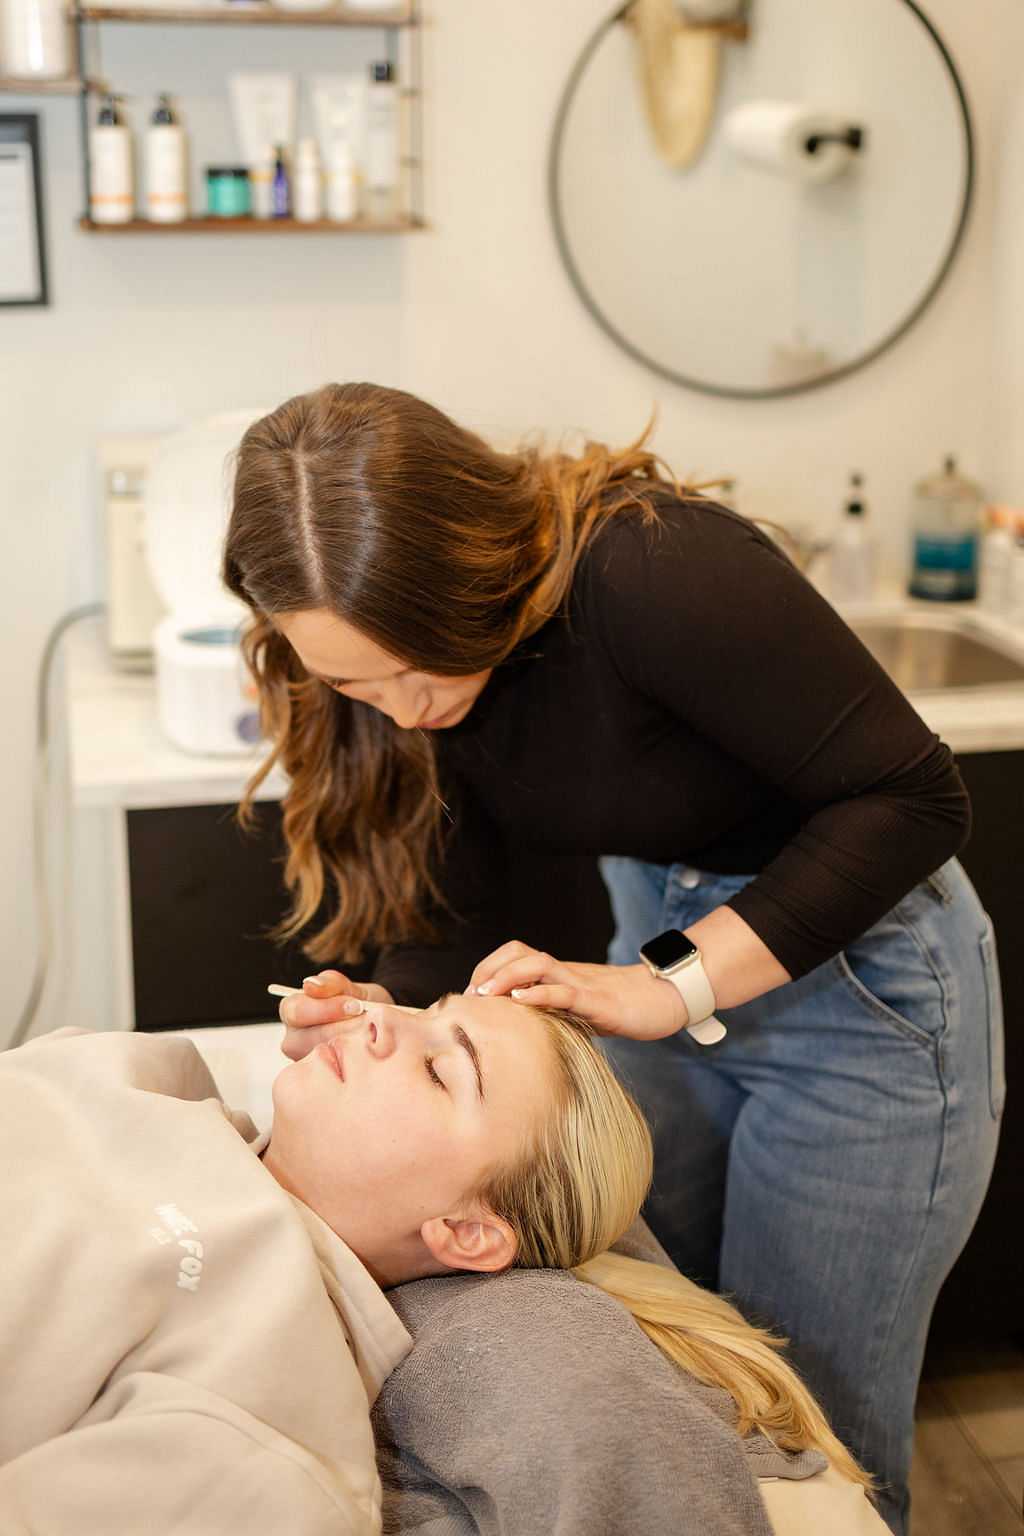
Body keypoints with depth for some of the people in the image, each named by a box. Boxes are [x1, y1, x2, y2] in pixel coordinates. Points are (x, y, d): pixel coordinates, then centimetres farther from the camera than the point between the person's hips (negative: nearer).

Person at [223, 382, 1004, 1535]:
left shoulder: (651, 570, -30)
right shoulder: (411, 664, -9)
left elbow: (914, 798, -26)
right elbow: (460, 929, -5)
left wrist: (674, 987, -31)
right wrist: (379, 1011, -26)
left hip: (857, 974, -6)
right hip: (659, 942, 6)